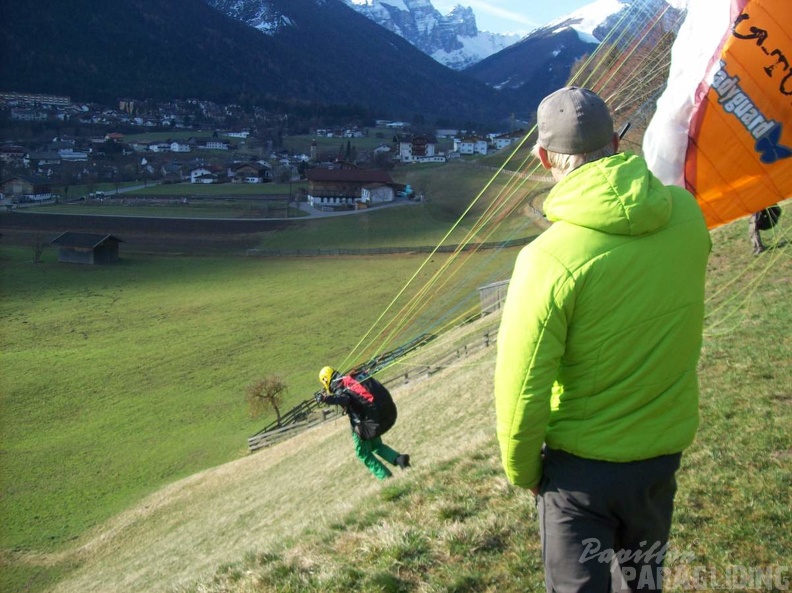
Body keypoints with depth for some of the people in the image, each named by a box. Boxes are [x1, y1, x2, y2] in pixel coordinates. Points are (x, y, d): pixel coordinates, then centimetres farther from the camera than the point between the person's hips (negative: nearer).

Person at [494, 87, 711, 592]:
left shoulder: (549, 258, -27)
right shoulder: (687, 214, -12)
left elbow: (521, 389, -21)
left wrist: (521, 469, -5)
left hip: (581, 463, -5)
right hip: (666, 449, 5)